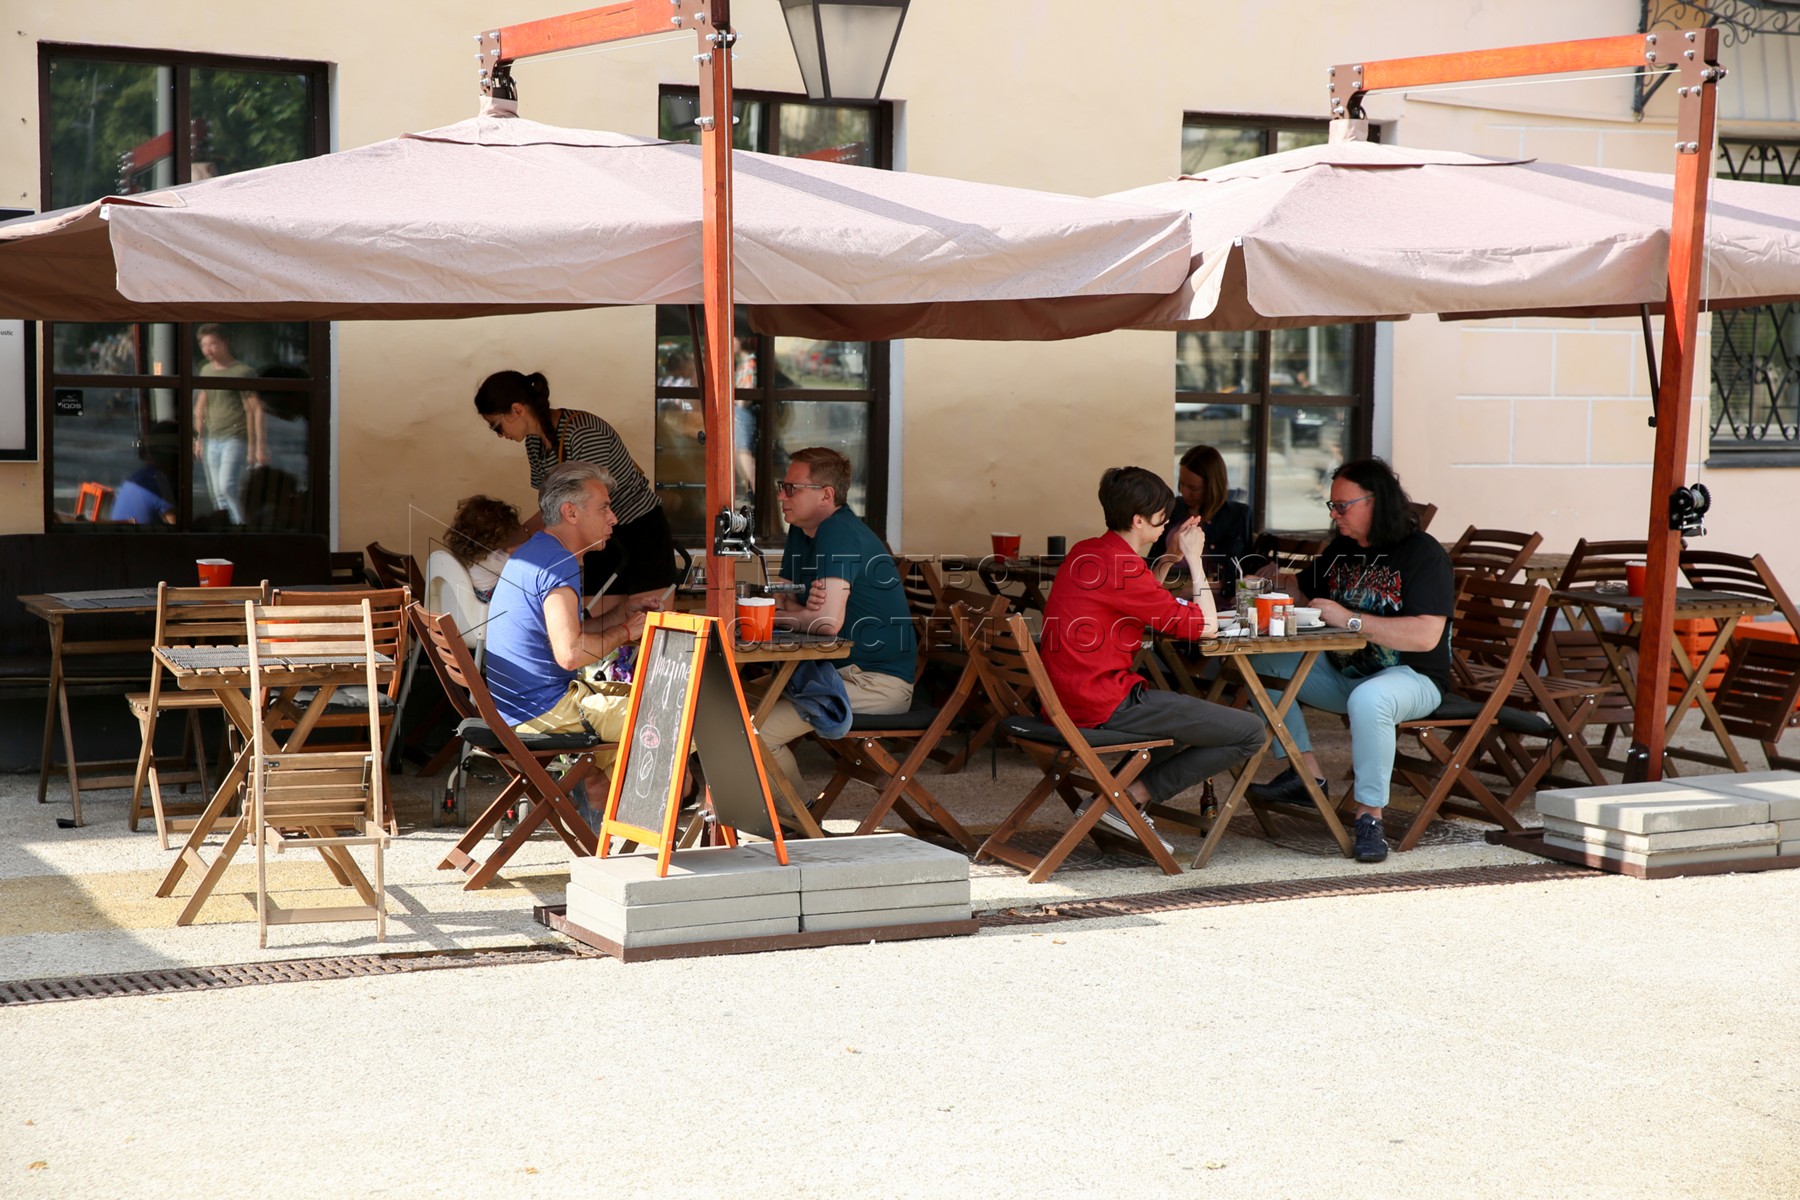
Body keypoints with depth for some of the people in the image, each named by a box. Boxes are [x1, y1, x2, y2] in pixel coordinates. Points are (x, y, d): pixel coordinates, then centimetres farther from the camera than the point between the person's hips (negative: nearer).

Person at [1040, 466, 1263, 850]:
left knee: (1194, 714, 34)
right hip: (1106, 705, -10)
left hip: (1068, 699, 10)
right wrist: (1194, 559, 0)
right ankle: (1130, 797, -5)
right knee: (1250, 732, -8)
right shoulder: (1122, 567, -17)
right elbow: (1206, 625, -12)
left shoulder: (1084, 552, 12)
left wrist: (1173, 556, 19)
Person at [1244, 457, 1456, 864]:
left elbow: (1427, 635, -26)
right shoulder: (1341, 549, 11)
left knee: (1368, 699, -41)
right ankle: (1306, 773, -9)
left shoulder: (1424, 554, -13)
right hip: (1341, 673, 8)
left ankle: (1369, 816, -29)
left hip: (1410, 676, -8)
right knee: (1262, 663, -9)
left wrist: (1350, 620, -27)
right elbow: (1301, 591, 28)